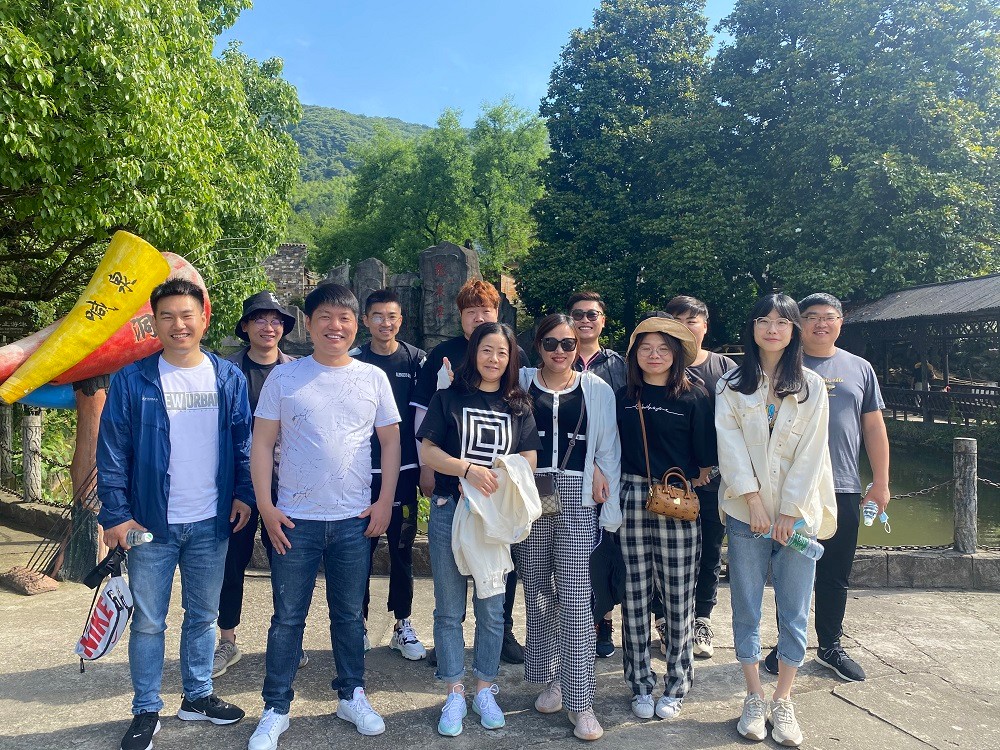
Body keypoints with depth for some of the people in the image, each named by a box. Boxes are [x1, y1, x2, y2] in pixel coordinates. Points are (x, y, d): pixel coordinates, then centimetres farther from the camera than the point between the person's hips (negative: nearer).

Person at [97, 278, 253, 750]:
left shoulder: (229, 379, 1)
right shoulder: (132, 380, -5)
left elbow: (243, 443, 5)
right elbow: (112, 451, -5)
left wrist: (243, 494, -4)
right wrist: (115, 514, -9)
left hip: (211, 522, 2)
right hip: (151, 523, -2)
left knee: (203, 616, 15)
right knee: (148, 622, 9)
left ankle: (197, 697, 33)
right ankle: (145, 711, 26)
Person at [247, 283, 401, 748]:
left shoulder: (373, 378, 2)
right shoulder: (284, 377, -2)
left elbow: (390, 440, 5)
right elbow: (262, 442, 0)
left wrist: (385, 502, -1)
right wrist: (266, 506, -6)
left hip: (355, 520, 1)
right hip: (295, 519, -1)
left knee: (349, 615, 15)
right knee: (287, 618, 9)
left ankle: (352, 696, 32)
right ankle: (275, 710, 24)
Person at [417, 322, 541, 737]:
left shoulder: (518, 405, 8)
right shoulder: (449, 396, 1)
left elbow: (528, 460, 4)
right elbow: (428, 452, -5)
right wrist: (468, 469, -20)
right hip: (450, 510, -1)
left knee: (491, 608, 10)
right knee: (449, 608, 7)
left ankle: (484, 689, 27)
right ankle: (454, 694, 21)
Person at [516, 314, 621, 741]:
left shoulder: (597, 390, 5)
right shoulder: (521, 384, 6)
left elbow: (608, 452, 6)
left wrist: (612, 512, 4)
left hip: (576, 498, -1)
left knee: (575, 598, -5)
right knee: (538, 594, 10)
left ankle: (580, 703, 5)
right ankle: (550, 682, 27)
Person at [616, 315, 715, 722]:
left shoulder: (693, 397, 0)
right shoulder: (623, 397, 7)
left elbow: (705, 460, 2)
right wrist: (610, 483, 4)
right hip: (632, 499, 2)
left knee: (678, 596, 6)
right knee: (634, 593, 7)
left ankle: (676, 682, 23)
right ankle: (640, 682, 22)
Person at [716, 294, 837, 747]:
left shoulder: (812, 386, 4)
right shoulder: (732, 385, 3)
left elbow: (811, 452, -3)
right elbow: (730, 445, -5)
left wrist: (789, 512, -9)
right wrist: (755, 501, -12)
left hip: (797, 514, 0)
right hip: (745, 512, 0)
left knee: (794, 612, 6)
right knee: (746, 609, 6)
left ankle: (783, 702, 20)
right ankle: (754, 700, 21)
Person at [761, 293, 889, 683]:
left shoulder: (859, 369, 10)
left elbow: (874, 428, 11)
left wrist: (881, 482, 7)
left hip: (844, 490, 3)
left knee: (835, 576, 12)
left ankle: (830, 646, 28)